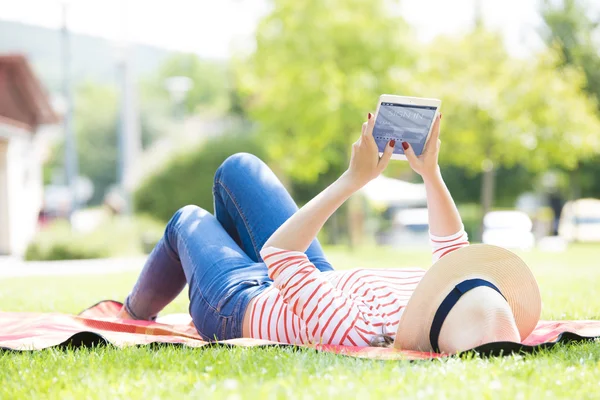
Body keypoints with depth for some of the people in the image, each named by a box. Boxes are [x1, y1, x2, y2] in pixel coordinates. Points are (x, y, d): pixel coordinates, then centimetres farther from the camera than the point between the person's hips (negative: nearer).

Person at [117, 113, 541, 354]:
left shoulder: (356, 333, -50)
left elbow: (277, 250, -36)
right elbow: (454, 248, -10)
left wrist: (354, 179, -33)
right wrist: (430, 172, -11)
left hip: (238, 302, -5)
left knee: (189, 219, 25)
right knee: (238, 167, 21)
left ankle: (135, 312, 54)